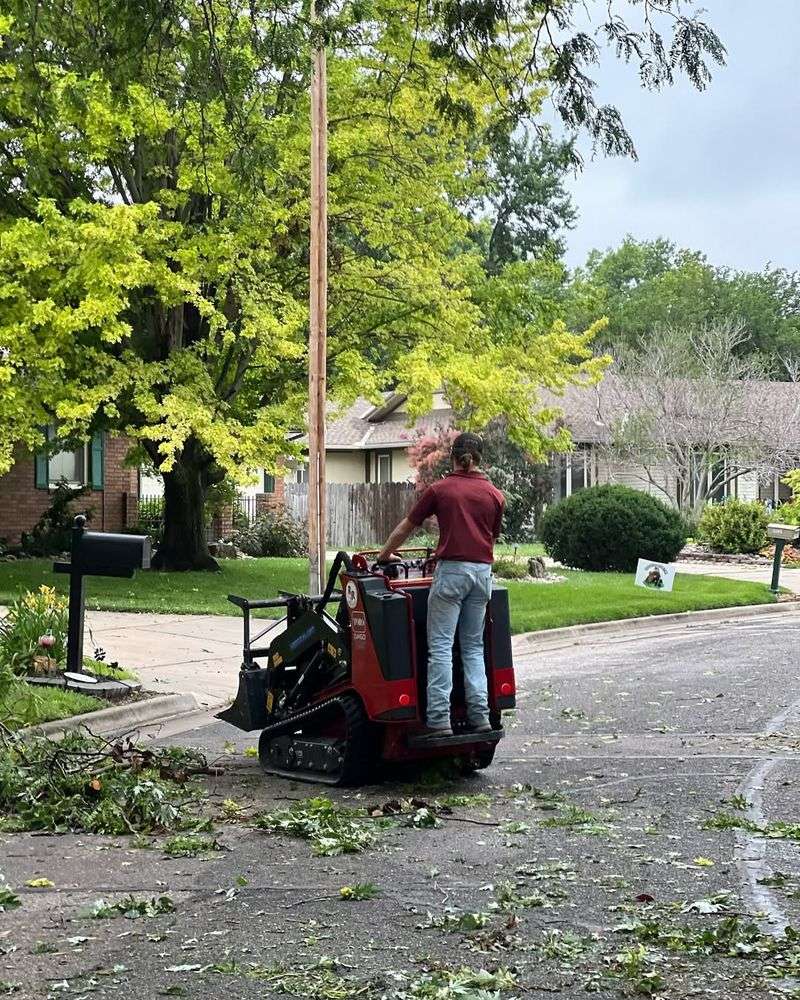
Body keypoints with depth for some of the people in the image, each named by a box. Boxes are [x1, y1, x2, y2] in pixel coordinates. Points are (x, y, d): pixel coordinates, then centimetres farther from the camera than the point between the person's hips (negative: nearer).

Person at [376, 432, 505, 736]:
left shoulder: (439, 489, 4)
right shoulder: (495, 495, 11)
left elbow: (405, 527, 12)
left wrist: (385, 555, 27)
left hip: (451, 570, -4)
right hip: (482, 571, 4)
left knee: (440, 647, -3)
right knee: (473, 646, 12)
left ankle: (439, 719, -8)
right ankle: (480, 716, 7)